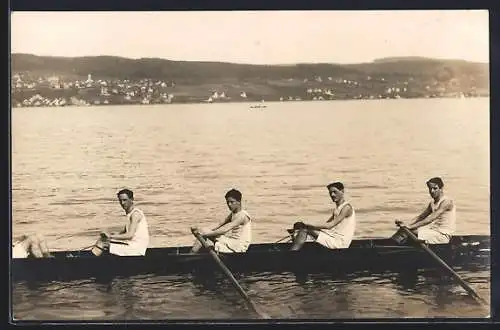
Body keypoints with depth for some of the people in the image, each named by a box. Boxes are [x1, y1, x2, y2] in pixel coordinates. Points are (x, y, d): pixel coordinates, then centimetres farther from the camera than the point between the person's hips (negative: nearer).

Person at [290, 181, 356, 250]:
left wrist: (307, 226, -19)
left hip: (340, 242, -9)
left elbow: (330, 225, -20)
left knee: (304, 230, -19)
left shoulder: (346, 207, -13)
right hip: (334, 237, 9)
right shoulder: (336, 208, 17)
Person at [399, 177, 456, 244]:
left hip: (443, 236, -9)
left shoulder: (447, 202, -16)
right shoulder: (432, 203, 12)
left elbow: (431, 219, -25)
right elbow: (420, 217, 13)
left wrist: (411, 226, -28)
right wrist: (407, 225, -4)